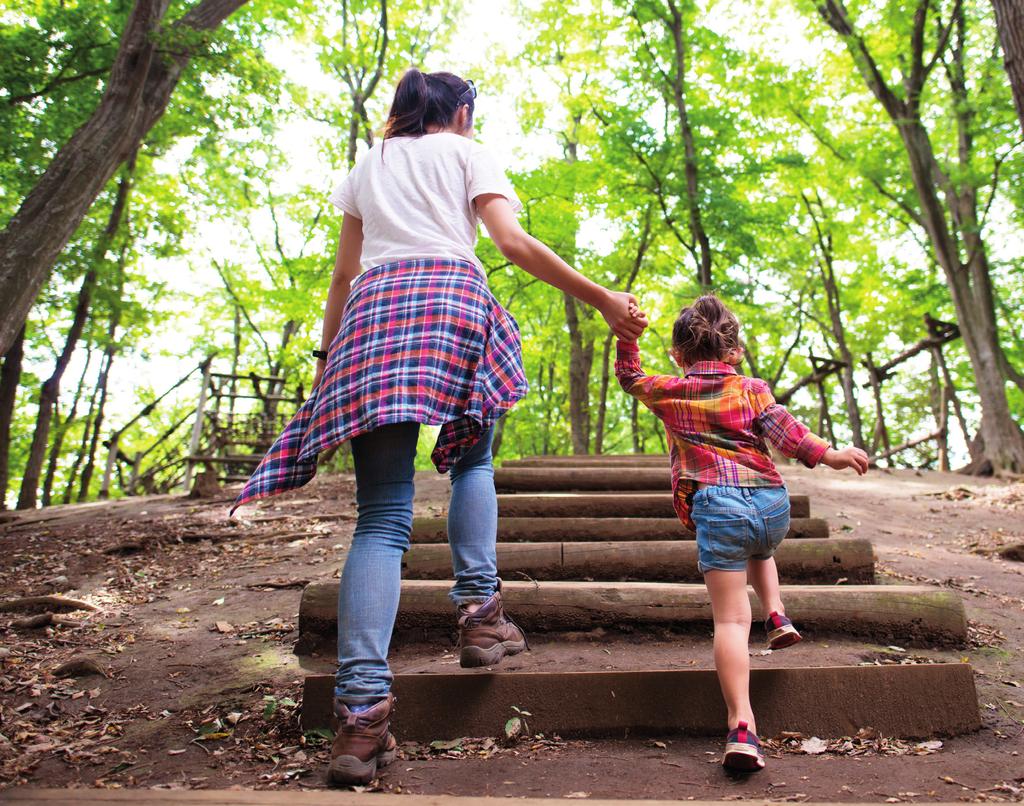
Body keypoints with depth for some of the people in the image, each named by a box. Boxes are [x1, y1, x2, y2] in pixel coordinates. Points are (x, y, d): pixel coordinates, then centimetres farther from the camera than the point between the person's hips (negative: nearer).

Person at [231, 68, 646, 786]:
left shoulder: (369, 165, 30)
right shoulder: (467, 152, 19)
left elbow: (344, 273, 22)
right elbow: (513, 243, 2)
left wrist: (327, 358, 24)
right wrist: (603, 300, 1)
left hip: (374, 308, 2)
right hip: (452, 297, -2)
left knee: (382, 513, -6)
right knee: (471, 457, 21)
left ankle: (362, 708, -18)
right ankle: (480, 611, 5)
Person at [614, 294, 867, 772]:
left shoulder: (668, 392, 13)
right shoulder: (751, 389, 13)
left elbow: (629, 376, 28)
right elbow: (781, 430, -1)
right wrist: (829, 454, 0)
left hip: (717, 505, -3)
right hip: (774, 504, 3)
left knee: (731, 618, -5)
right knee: (759, 551, 42)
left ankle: (741, 726, -13)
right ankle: (776, 615, 26)